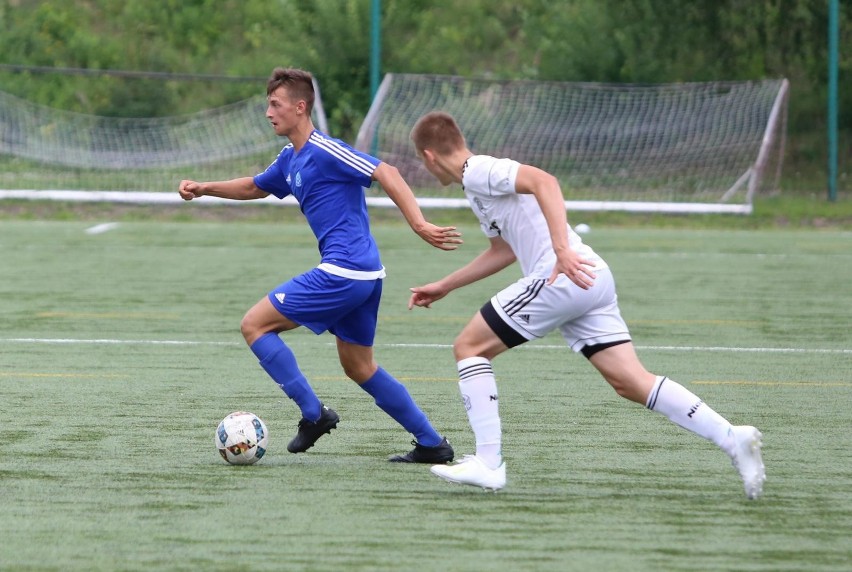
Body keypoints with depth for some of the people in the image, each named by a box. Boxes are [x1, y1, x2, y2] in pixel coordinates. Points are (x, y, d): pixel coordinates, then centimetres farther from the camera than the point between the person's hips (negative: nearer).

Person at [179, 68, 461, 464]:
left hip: (342, 272, -10)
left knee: (255, 325, -3)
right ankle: (432, 444, 18)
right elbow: (255, 187, 35)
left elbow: (387, 174, -20)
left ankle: (313, 413, -3)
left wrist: (419, 225, -29)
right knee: (359, 368, 17)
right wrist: (204, 189, 22)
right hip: (365, 275, 10)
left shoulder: (324, 151, -13)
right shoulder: (290, 159, 16)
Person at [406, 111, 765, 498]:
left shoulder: (478, 171, -4)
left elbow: (543, 182, -21)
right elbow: (503, 251, 41)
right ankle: (732, 438, -9)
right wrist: (444, 287, 44)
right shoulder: (479, 183, 27)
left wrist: (562, 251, -31)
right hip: (591, 281, 9)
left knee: (469, 347, 2)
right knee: (631, 383, 2)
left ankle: (488, 464, -1)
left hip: (563, 277, -9)